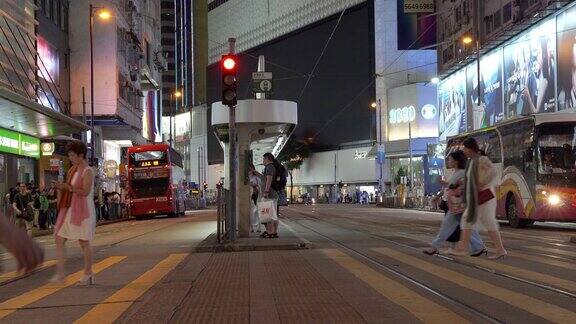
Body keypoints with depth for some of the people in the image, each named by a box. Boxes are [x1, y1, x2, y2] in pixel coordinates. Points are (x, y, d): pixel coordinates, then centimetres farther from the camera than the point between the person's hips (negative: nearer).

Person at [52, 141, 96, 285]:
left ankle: (88, 274, 11)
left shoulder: (87, 171, -11)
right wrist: (62, 188, 2)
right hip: (69, 209, 8)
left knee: (84, 242, 0)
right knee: (59, 238, 1)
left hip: (82, 210, -8)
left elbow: (85, 192, -19)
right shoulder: (73, 169, 14)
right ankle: (60, 273, 4)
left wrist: (68, 187, -22)